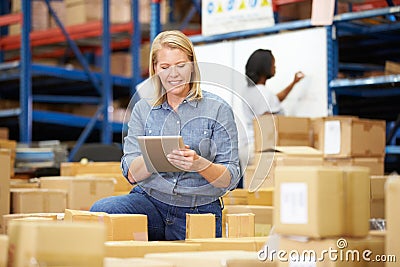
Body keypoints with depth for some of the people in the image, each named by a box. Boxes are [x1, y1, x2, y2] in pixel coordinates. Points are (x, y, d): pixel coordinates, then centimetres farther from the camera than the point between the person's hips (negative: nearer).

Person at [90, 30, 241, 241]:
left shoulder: (217, 109, 2)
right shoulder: (143, 109, 10)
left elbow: (230, 179, -2)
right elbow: (131, 174, 1)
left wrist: (200, 164, -23)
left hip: (199, 213, -2)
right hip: (150, 201, 2)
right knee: (101, 210, -26)